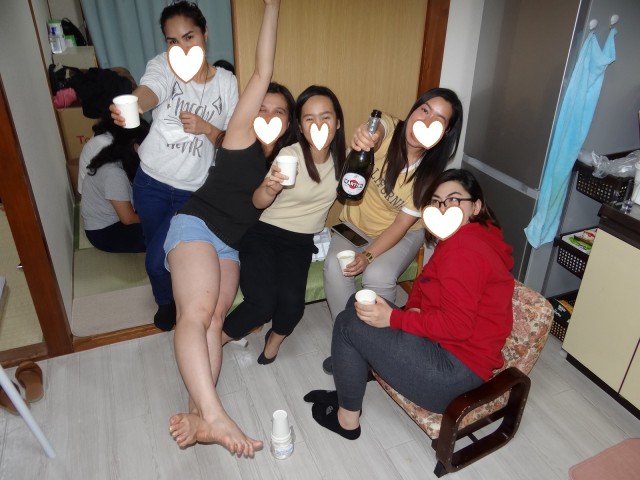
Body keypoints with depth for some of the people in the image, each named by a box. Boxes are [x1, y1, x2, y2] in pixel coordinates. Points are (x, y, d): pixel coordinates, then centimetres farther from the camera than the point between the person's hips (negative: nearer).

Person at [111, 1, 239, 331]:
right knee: (159, 252, 17)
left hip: (193, 190, -1)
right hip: (151, 182, 2)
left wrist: (205, 128, -22)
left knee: (157, 260, -3)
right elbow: (148, 91, -32)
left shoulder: (226, 82, -4)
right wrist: (131, 105, -56)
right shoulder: (163, 66, -7)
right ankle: (167, 301, 51)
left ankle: (168, 302, 34)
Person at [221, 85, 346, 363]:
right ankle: (217, 338, 7)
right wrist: (271, 188, -39)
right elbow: (258, 203, -16)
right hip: (264, 233, -3)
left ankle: (275, 339, 12)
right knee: (263, 303, -22)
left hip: (301, 242, 3)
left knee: (292, 302, -23)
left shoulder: (342, 157, -3)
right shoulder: (290, 155, -16)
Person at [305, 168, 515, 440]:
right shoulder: (470, 237, 10)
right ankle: (347, 391, 22)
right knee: (359, 305, 12)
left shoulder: (463, 248, -22)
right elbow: (426, 281, 14)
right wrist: (413, 308, -7)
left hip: (455, 371, -10)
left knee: (349, 324, -9)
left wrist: (394, 318, -22)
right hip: (448, 349, 10)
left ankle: (347, 418, 8)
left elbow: (457, 325, -27)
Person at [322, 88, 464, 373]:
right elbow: (375, 130, -46)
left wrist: (368, 255, -32)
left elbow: (402, 224, -19)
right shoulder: (390, 129, -20)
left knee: (377, 277, -29)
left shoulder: (431, 175, -21)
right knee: (334, 266, -25)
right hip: (356, 224, 2)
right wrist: (364, 136, -72)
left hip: (401, 235, -1)